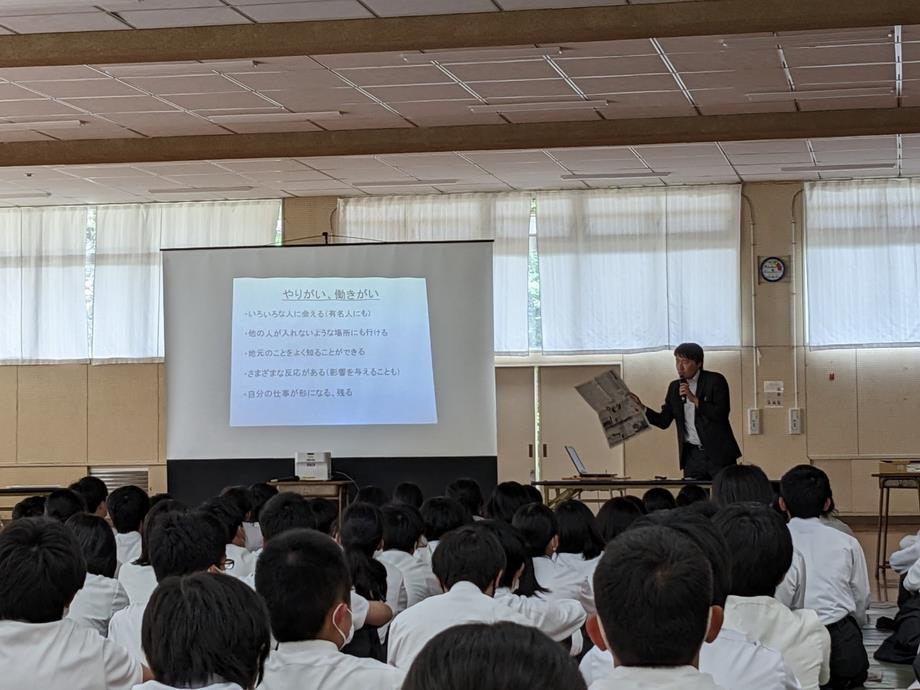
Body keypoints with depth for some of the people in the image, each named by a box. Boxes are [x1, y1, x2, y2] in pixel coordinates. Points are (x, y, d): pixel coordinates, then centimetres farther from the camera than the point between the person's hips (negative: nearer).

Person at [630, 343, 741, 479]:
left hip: (718, 453, -4)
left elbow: (722, 413, -13)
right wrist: (640, 408, -1)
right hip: (692, 455, 4)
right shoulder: (675, 387, 12)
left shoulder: (715, 380, -3)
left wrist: (695, 399, -18)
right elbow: (664, 421, 12)